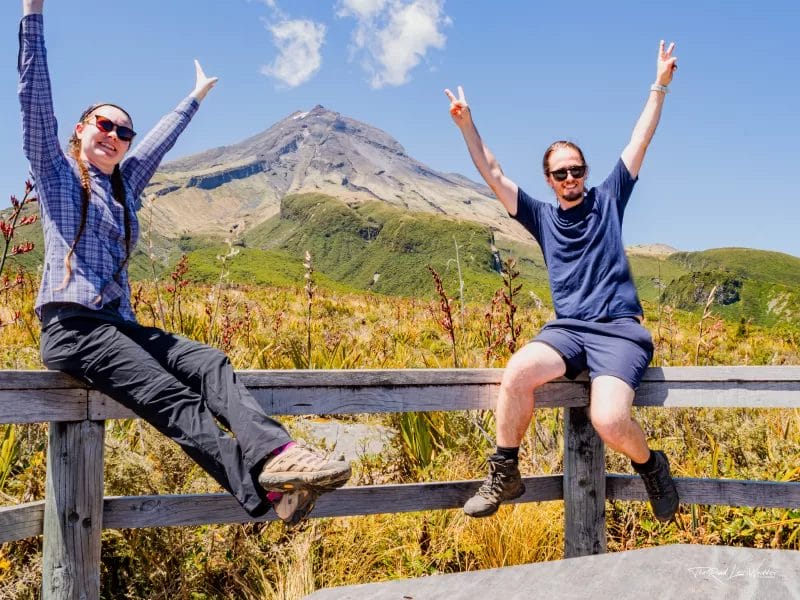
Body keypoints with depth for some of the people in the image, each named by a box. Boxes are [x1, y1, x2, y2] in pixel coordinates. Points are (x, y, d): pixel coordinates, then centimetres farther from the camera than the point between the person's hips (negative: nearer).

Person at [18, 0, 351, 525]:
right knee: (171, 397, -26)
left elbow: (163, 137, 36)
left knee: (208, 363, -20)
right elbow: (35, 95, -2)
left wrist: (197, 96, 48)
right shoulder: (56, 170, 8)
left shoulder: (125, 186, 24)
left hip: (119, 324, 7)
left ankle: (274, 453, -43)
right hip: (71, 324, -7)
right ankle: (267, 493, -42)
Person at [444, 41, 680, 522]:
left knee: (609, 421, -28)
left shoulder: (607, 200, 13)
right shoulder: (542, 217, 16)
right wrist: (467, 125, 6)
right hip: (566, 329, 2)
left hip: (619, 330, -2)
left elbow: (639, 143, 10)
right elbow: (494, 176, 13)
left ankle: (651, 465, 7)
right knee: (517, 372, -32)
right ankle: (505, 474, -12)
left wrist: (660, 84, 5)